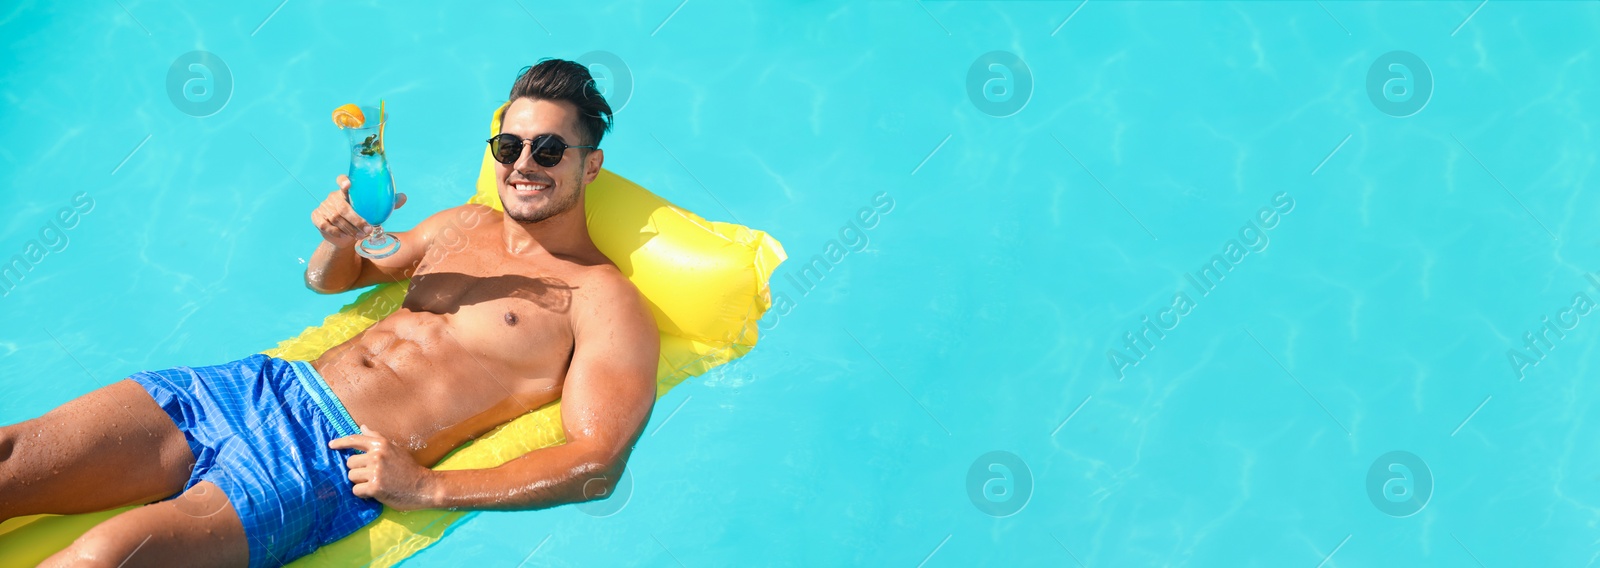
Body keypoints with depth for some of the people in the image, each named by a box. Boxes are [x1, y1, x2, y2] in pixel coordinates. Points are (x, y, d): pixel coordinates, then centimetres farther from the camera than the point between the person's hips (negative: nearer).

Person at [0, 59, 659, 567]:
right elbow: (327, 280, 32)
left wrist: (425, 488, -20)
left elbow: (596, 463, -13)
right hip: (268, 384, 7)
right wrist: (340, 240, 5)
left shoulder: (603, 297, -1)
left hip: (339, 459, -7)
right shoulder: (464, 224, 20)